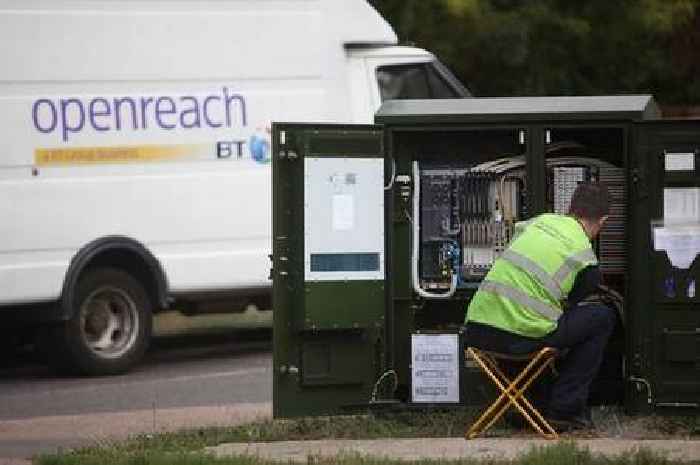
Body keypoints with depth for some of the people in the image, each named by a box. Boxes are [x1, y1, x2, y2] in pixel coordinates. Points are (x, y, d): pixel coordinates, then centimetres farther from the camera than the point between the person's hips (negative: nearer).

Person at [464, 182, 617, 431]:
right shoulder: (586, 260, 2)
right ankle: (563, 408, 13)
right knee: (604, 318, 13)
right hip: (521, 337, -6)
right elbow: (567, 304, 11)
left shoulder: (540, 221, 15)